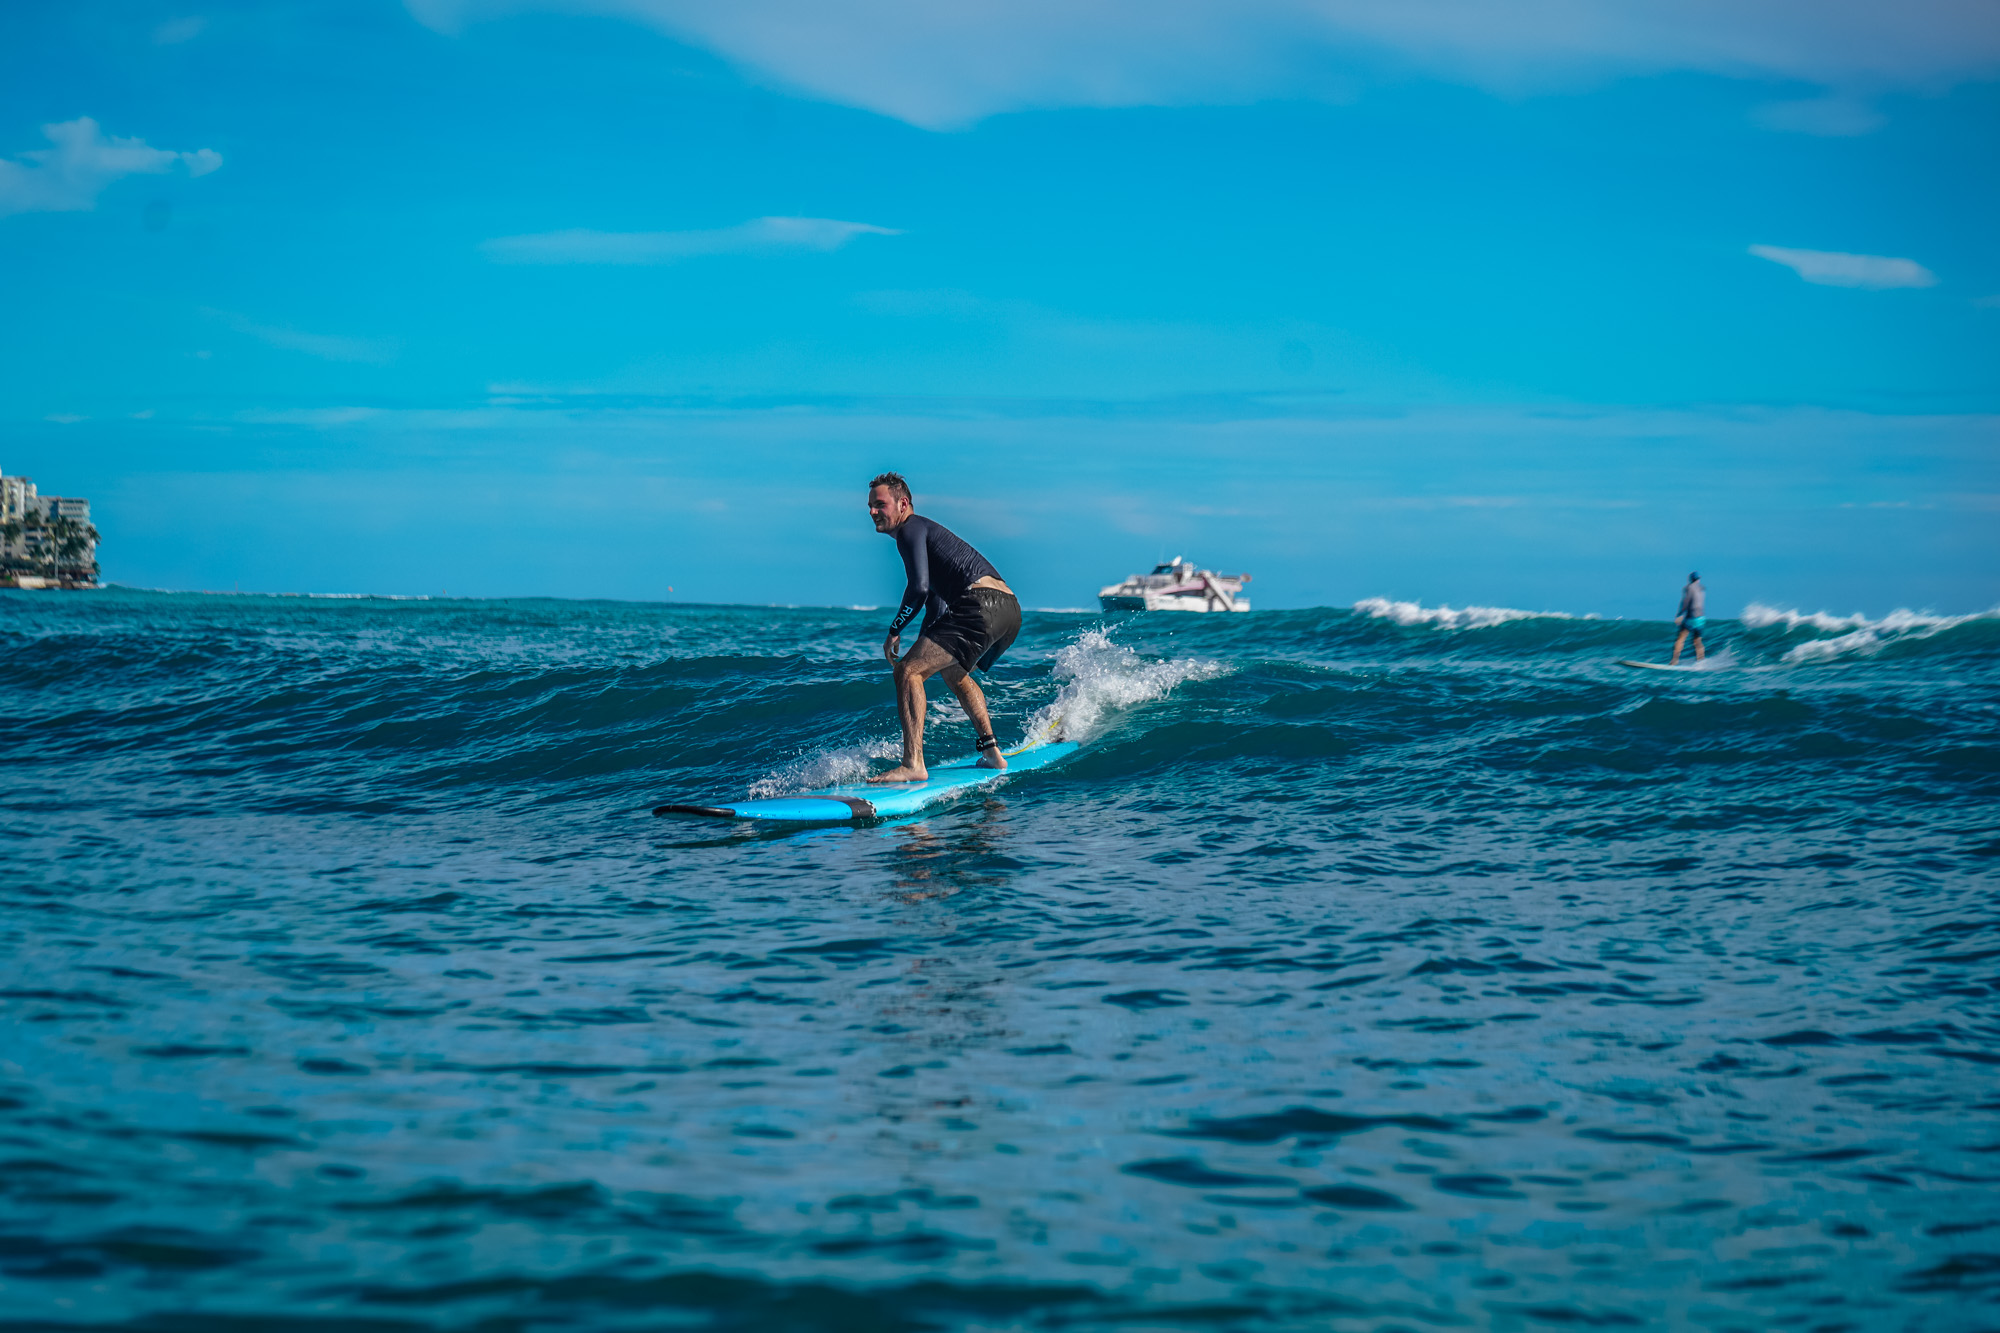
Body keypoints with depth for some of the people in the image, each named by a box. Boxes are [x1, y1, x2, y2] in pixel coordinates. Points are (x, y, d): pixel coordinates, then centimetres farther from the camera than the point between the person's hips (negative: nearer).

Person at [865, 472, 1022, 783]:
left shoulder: (910, 529, -1)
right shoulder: (927, 531, 30)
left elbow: (919, 589, -15)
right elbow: (936, 600, 36)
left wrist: (894, 632, -4)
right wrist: (921, 646, 35)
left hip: (983, 605, -10)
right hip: (1010, 610, 10)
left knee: (907, 671, -15)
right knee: (953, 670, 36)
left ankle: (913, 764, -25)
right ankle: (992, 753, 34)